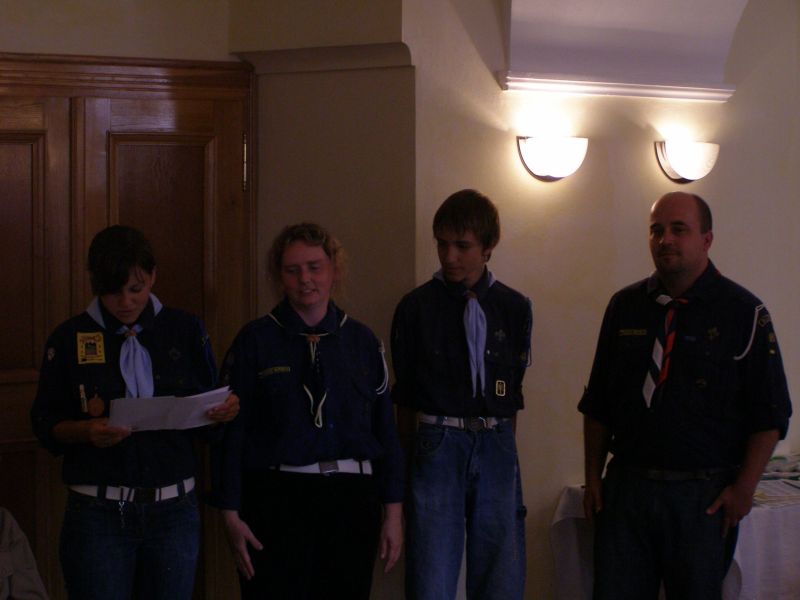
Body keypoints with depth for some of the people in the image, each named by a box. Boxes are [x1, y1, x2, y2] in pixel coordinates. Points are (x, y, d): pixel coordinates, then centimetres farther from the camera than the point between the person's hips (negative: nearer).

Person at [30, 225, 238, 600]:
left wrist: (225, 411, -13)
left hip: (174, 510, 1)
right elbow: (45, 422, 4)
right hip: (98, 512, -1)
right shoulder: (70, 339, 1)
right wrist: (87, 430, -16)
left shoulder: (186, 331, 5)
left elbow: (209, 410, 10)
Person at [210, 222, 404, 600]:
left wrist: (393, 511, 6)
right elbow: (231, 433, -2)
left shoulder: (362, 341, 9)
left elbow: (386, 429, 10)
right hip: (276, 498, -2)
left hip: (351, 501, 3)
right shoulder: (255, 341, 1)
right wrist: (231, 515, -7)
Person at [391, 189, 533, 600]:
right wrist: (417, 452, 5)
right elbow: (404, 396, 6)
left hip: (496, 446, 2)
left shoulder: (514, 308, 8)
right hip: (437, 446, -2)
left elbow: (512, 392, 12)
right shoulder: (417, 307, 2)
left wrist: (498, 440, 8)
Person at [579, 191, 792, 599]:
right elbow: (597, 404, 13)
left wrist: (744, 488, -10)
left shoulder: (743, 312, -2)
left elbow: (770, 413, -4)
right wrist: (593, 477, 9)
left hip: (705, 496, -3)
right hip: (626, 485, 3)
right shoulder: (624, 307, 8)